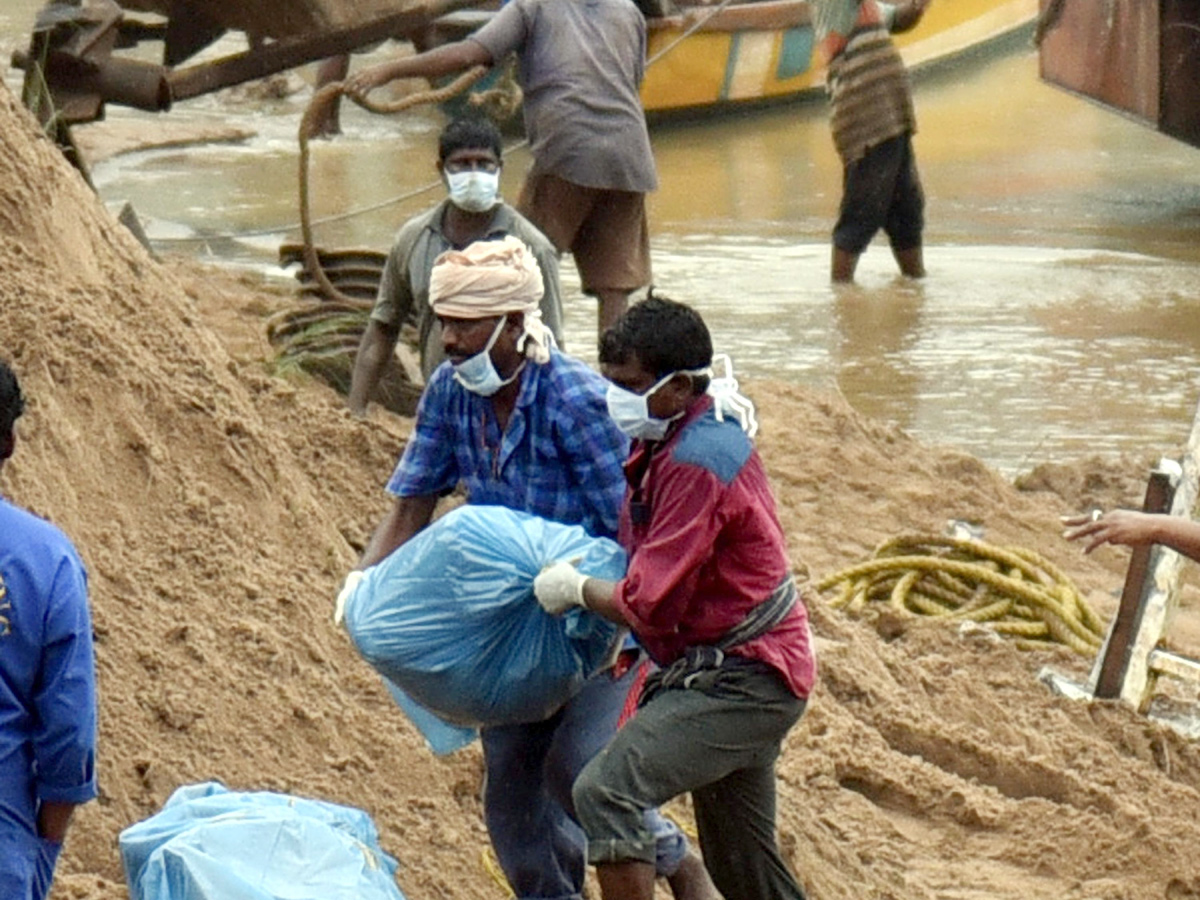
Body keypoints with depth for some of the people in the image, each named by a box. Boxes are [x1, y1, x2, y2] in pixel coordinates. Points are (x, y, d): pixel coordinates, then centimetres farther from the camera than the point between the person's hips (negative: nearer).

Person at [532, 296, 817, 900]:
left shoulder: (695, 464, -22)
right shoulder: (665, 443, 9)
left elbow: (647, 605, -23)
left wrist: (576, 589, -7)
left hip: (744, 680, -11)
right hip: (745, 673, 11)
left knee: (605, 792, -24)